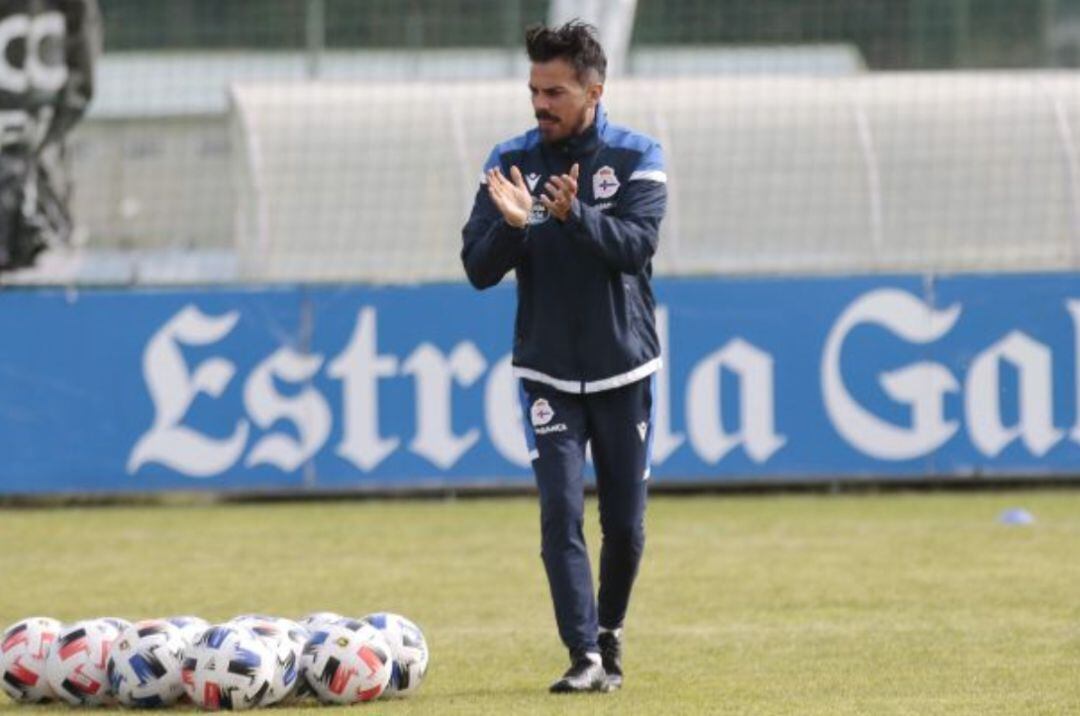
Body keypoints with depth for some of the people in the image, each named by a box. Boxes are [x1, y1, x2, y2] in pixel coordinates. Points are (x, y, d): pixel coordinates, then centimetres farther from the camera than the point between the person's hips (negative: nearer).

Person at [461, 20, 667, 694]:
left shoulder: (637, 158, -4)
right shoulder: (511, 162, 0)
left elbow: (637, 243, -19)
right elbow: (479, 269, -4)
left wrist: (574, 215, -36)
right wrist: (512, 224, -25)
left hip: (624, 371, 0)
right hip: (548, 373, 0)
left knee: (625, 523, 6)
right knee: (561, 514, -12)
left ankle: (610, 632, 28)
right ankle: (585, 656, -13)